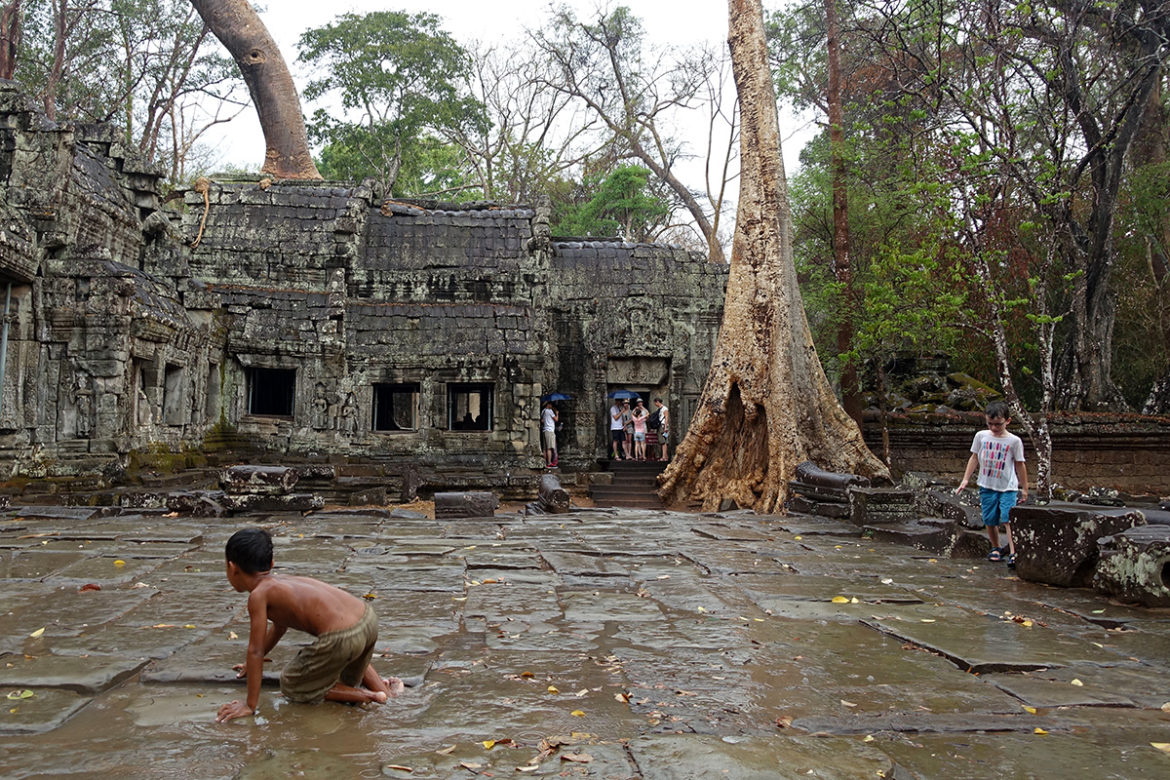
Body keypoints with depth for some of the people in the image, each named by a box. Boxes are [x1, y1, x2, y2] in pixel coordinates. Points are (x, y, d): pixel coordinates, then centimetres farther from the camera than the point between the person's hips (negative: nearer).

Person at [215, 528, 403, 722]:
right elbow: (278, 627, 41)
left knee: (290, 686, 14)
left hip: (341, 639, -9)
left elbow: (255, 650, 1)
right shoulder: (281, 581, 25)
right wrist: (252, 663, 53)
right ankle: (382, 688, 23)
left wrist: (250, 704, 7)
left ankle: (368, 696, 4)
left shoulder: (258, 595, 1)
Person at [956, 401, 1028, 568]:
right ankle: (996, 548, 24)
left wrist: (1024, 488, 8)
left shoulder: (1014, 441, -4)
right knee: (990, 519, 7)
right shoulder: (981, 436, 2)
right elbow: (974, 458, 11)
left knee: (1008, 518, -15)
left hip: (1008, 487, -3)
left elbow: (1020, 465, 3)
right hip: (987, 485, 3)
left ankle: (1013, 552, -17)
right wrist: (966, 479, 8)